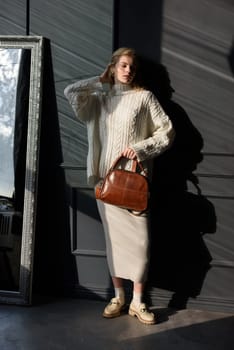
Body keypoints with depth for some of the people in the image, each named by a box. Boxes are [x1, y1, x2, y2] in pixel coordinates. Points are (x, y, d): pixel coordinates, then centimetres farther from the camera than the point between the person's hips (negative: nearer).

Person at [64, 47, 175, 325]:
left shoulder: (144, 96, 4)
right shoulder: (100, 98, 13)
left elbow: (167, 131, 1)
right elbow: (70, 91, -1)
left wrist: (141, 147, -12)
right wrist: (102, 82, 7)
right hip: (105, 178, 3)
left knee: (138, 239, -6)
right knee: (113, 238, 7)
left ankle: (137, 301, 8)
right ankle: (118, 297, 19)